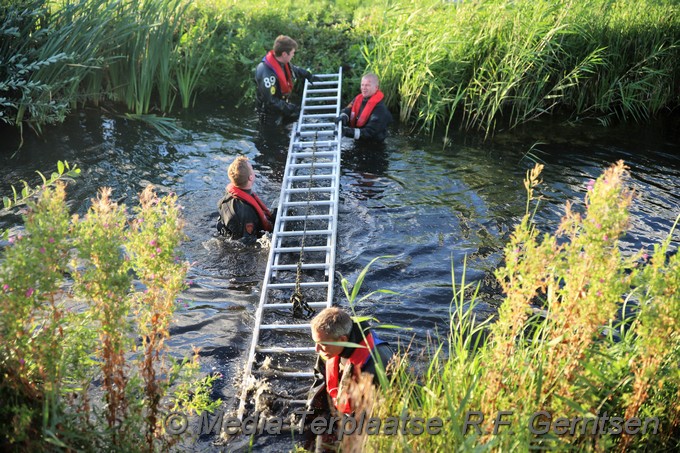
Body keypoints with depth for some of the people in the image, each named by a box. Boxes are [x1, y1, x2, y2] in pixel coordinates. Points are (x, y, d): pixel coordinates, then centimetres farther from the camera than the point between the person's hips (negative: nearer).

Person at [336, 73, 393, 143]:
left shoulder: (380, 108, -19)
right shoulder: (359, 99, 5)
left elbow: (370, 132, -24)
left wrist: (349, 132, -35)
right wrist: (343, 116, -20)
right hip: (357, 142, 7)